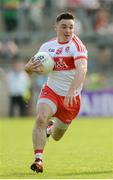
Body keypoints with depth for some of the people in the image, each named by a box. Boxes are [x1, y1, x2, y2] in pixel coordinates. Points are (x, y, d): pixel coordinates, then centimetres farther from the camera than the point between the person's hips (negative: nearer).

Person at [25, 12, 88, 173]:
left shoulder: (77, 45, -18)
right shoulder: (47, 46, -2)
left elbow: (82, 69, -35)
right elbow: (30, 68, 8)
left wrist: (72, 90, -50)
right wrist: (29, 67, -18)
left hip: (71, 98, -2)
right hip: (51, 91, 2)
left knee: (56, 136, 14)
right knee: (41, 118, -29)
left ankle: (52, 125, 52)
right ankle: (38, 159, -25)